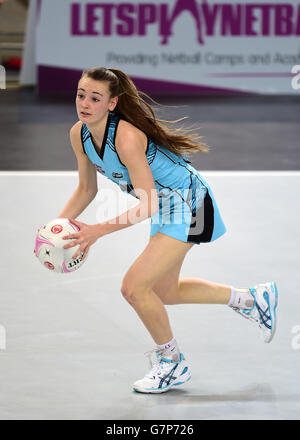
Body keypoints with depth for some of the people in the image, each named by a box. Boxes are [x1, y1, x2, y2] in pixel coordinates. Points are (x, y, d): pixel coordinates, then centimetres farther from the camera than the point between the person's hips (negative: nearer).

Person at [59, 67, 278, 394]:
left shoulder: (127, 137, -32)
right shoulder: (79, 134, -8)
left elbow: (147, 206, -30)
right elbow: (86, 189, 7)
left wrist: (97, 231, -33)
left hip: (188, 203, -9)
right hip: (166, 207, 9)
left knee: (134, 287, -16)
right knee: (164, 292, 20)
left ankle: (172, 363, 8)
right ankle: (252, 299, 38)